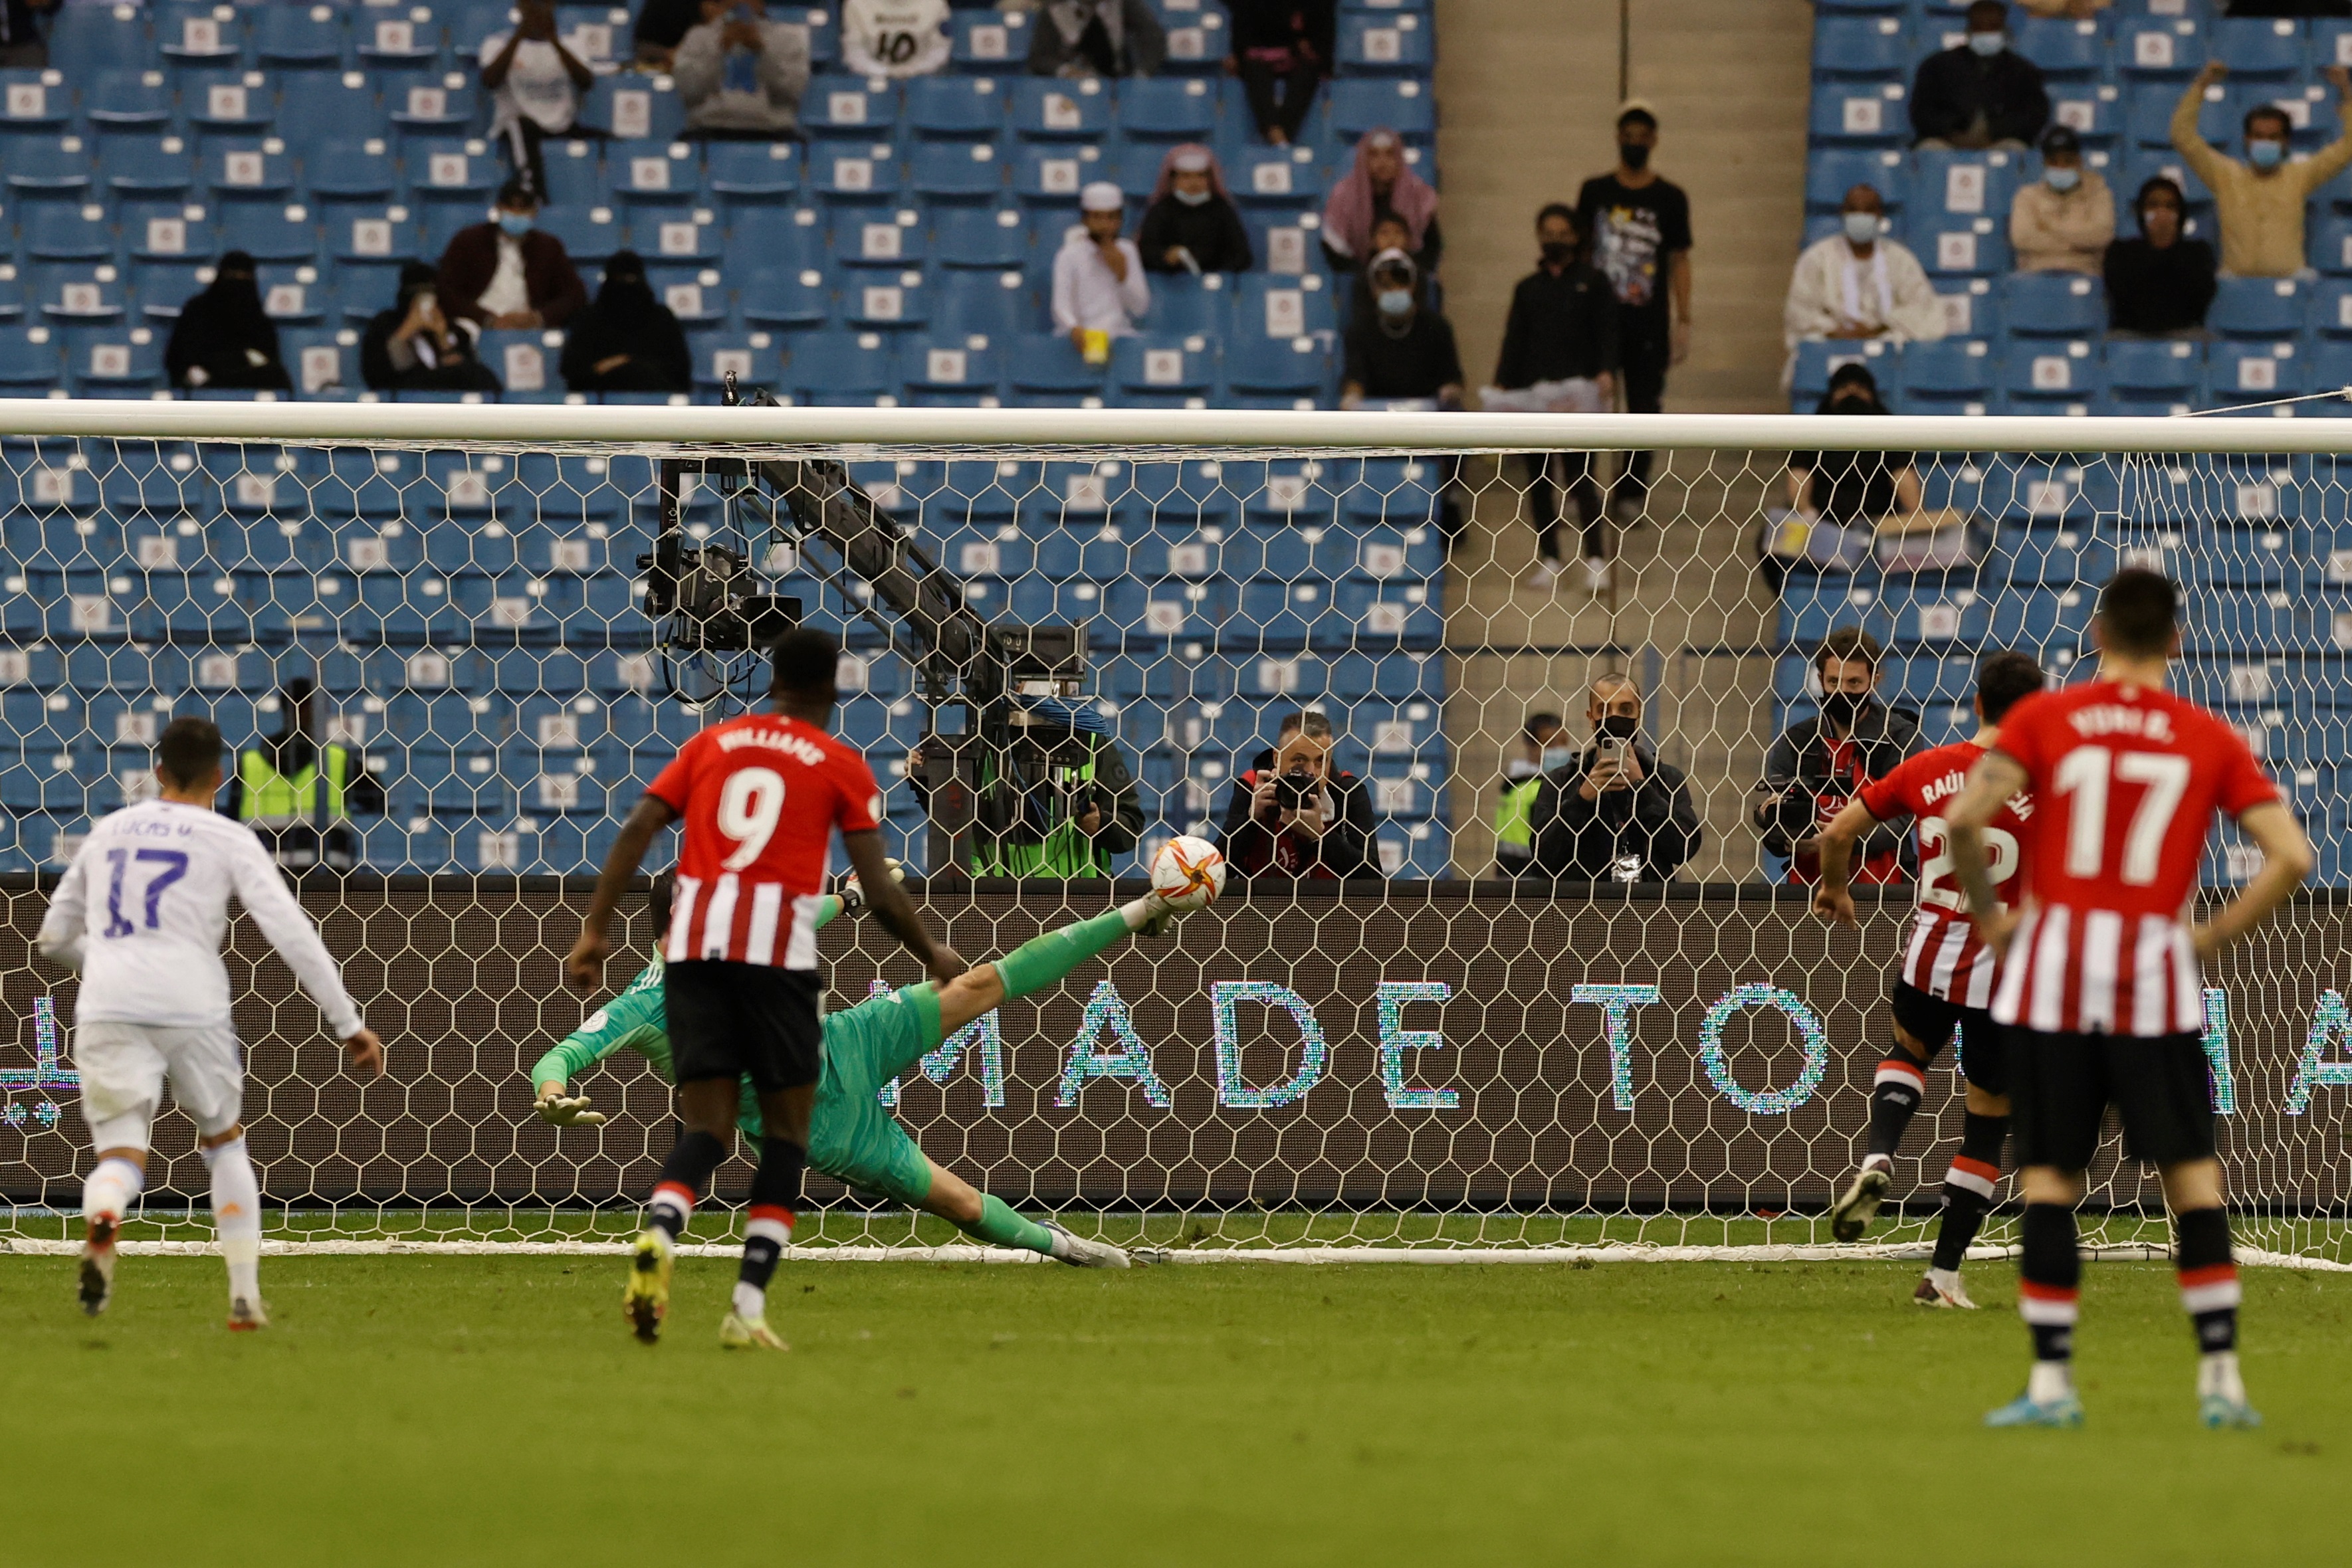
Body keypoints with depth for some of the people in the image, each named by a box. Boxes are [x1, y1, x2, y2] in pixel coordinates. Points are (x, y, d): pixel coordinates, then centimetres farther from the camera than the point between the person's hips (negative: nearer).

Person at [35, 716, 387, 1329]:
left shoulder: (109, 831, 20)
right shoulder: (229, 840, 9)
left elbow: (54, 938, 28)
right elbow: (291, 932, -1)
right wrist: (348, 1025, 1)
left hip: (107, 1006, 1)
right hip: (191, 1006, -1)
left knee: (121, 1155, -1)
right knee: (224, 1142, 22)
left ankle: (101, 1218, -39)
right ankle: (245, 1297, 16)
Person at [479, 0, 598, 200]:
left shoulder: (565, 44, 16)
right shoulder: (498, 43, 7)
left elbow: (586, 82, -2)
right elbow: (490, 81, -13)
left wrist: (554, 40, -12)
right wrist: (519, 36, -16)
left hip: (563, 128, 3)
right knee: (520, 125, -39)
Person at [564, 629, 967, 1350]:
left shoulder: (714, 742, 17)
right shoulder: (842, 767, 8)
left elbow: (637, 829, 6)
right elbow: (879, 891, 3)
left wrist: (595, 930, 5)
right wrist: (933, 957, 19)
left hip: (693, 945, 3)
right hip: (777, 951, -3)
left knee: (706, 1129, 5)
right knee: (787, 1128, 10)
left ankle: (658, 1235, -28)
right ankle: (748, 1306, -2)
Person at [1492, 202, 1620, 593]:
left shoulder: (1591, 283, 9)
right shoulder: (1528, 289, 17)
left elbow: (1607, 332, 2)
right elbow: (1514, 341, 14)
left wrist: (1606, 371, -15)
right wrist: (1503, 386, 2)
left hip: (1579, 388, -4)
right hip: (1533, 392, 4)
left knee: (1579, 479, -13)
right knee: (1539, 480, 5)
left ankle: (1597, 560, -15)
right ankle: (1548, 561, 13)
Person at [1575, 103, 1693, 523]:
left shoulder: (1670, 198, 4)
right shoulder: (1594, 192, 6)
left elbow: (1679, 261, 5)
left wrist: (1683, 321, 0)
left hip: (1649, 321, 0)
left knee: (1644, 408, 1)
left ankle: (1631, 493, 9)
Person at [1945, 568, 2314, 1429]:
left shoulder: (2042, 718, 2)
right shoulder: (2210, 739, 5)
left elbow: (1964, 818, -11)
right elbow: (2291, 855, -3)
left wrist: (1990, 919, 3)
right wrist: (2213, 937, 6)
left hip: (2054, 957, 0)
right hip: (2155, 965, 0)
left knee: (2049, 1177, 5)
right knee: (2191, 1173, 6)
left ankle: (2051, 1382, 2)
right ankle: (2221, 1380, 2)